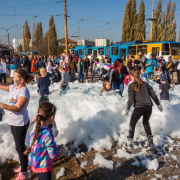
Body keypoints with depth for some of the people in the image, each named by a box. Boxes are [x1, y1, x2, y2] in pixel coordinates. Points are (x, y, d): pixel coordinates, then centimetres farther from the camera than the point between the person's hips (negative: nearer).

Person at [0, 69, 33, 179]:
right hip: (13, 122, 9)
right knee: (20, 145, 21)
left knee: (20, 147, 2)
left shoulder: (24, 92, -23)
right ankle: (24, 166, 40)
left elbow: (18, 108, -29)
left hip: (20, 123, -9)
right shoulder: (13, 87, 3)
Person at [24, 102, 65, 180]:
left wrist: (55, 148, 8)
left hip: (33, 165, 7)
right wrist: (62, 150, -4)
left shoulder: (34, 129, -8)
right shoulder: (47, 134, -31)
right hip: (43, 168, -7)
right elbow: (54, 156, -24)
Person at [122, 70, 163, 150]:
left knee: (132, 124, 14)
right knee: (146, 123, 26)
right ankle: (150, 142, 20)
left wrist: (127, 109, 0)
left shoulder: (131, 85, 2)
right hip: (149, 106, 4)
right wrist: (158, 104, 22)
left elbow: (131, 99, -6)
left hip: (139, 107, -4)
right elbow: (153, 95, 13)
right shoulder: (145, 84, 13)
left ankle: (129, 143, 19)